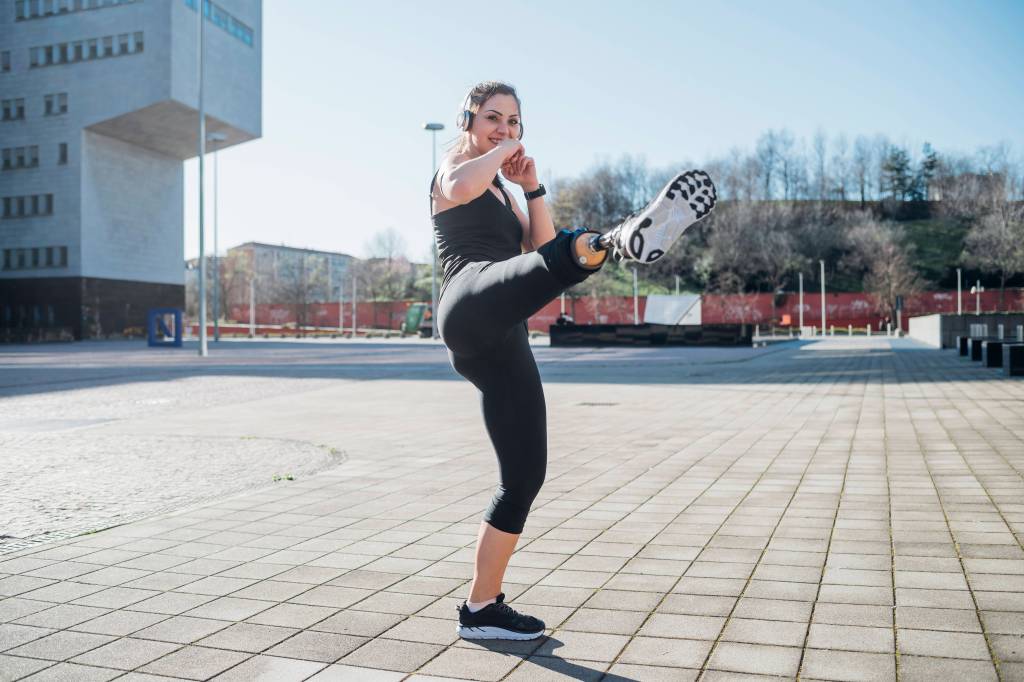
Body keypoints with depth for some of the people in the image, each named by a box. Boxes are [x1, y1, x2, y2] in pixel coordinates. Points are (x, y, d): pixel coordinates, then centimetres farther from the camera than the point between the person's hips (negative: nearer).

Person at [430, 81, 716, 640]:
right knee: (569, 251, -36)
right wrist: (502, 151, 1)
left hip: (499, 345, 8)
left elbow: (539, 247, 21)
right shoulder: (454, 166, 13)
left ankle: (482, 608, 14)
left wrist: (531, 186, 13)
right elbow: (459, 188, -15)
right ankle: (621, 238, -72)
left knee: (525, 477, 4)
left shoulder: (501, 191, 34)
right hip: (473, 306, -8)